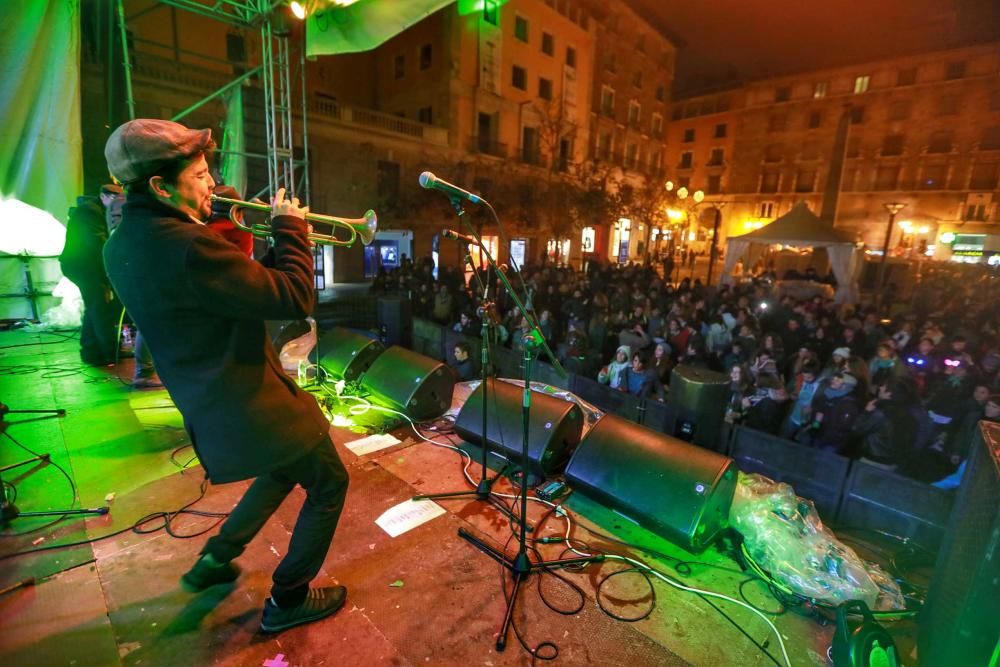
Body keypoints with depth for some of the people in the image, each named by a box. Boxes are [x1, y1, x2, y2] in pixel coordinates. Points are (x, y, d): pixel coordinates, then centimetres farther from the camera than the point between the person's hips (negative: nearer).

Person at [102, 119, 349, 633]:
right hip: (249, 402, -9)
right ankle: (287, 600, 26)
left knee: (284, 469, 31)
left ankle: (215, 558, 42)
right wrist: (290, 228, -11)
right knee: (328, 484, 11)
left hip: (208, 403, 9)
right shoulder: (186, 244, -27)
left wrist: (278, 242, 6)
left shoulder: (124, 244, 5)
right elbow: (295, 300, -25)